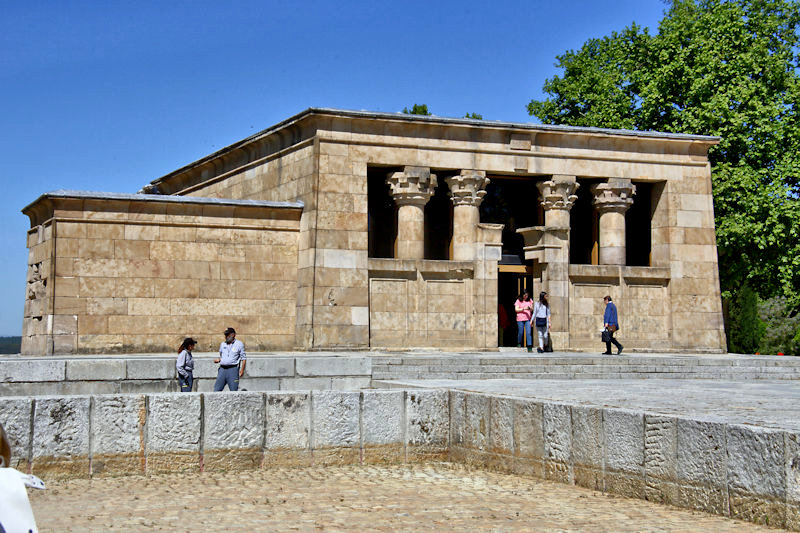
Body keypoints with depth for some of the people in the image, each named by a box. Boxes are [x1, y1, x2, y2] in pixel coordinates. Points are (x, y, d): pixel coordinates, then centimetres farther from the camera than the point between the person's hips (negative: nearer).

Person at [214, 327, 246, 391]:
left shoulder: (239, 344, 3)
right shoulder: (222, 344, 16)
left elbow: (244, 358, 3)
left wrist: (242, 369, -7)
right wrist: (218, 359, 3)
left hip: (233, 369, -4)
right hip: (222, 369, 4)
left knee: (234, 390, -2)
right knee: (217, 389, 0)